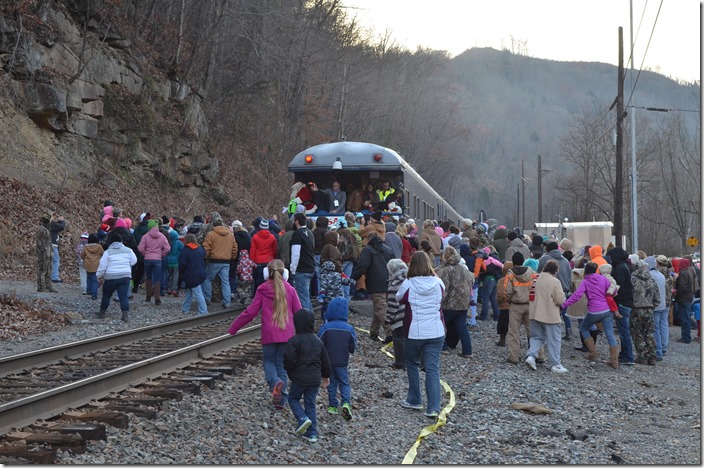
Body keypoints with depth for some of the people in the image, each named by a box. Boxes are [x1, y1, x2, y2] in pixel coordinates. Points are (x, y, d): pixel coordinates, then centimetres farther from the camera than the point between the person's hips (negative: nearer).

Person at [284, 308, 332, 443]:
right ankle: (312, 433, 9)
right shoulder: (318, 341, 8)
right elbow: (325, 360, 15)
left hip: (299, 378, -5)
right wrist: (326, 376, 29)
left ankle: (303, 418, -8)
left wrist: (288, 368, 2)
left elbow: (290, 359, -21)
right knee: (310, 404, 12)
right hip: (315, 379, 5)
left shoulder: (294, 341, -13)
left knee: (293, 398, 16)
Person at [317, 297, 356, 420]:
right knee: (344, 383, 8)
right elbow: (352, 347, -1)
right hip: (342, 362, 0)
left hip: (328, 361, 0)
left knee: (332, 383, 13)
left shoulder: (326, 327, -11)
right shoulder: (349, 329, -6)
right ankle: (346, 403, -13)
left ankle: (333, 406, 15)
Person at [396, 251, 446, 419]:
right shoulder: (438, 283, -2)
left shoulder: (408, 284, -11)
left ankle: (414, 400, 27)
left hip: (414, 333, -2)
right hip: (436, 333, 2)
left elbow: (399, 299, 6)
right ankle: (433, 407, -6)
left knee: (412, 364, 20)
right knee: (433, 369, 1)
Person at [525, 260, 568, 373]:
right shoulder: (555, 281, -15)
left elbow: (530, 295, 10)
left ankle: (531, 355, -1)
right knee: (554, 340, 5)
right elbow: (560, 300, -16)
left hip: (534, 314, 5)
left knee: (537, 337, 19)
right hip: (550, 316, -5)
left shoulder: (535, 279, 3)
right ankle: (555, 365, 9)